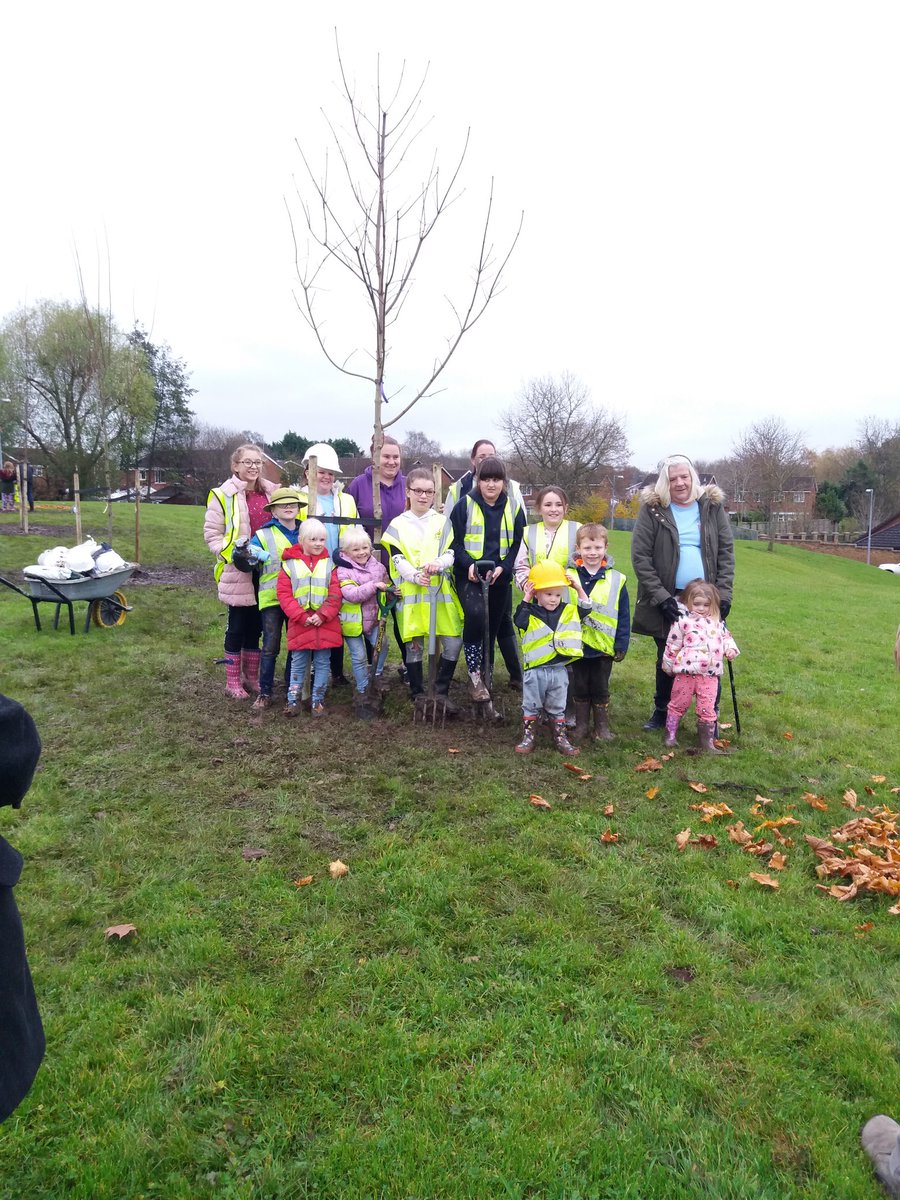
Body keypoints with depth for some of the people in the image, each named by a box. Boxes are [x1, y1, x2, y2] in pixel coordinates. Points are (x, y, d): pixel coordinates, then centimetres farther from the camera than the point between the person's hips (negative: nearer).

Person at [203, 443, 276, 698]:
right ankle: (233, 682, 16)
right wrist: (231, 555, -17)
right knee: (237, 626, 4)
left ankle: (252, 676, 26)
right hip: (238, 572, -4)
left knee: (255, 625, 13)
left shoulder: (271, 492, 8)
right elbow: (211, 533, -5)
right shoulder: (223, 495, -6)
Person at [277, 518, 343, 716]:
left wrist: (322, 615, -15)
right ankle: (293, 699, 20)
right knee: (298, 663, 9)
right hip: (299, 624, -1)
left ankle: (318, 700, 19)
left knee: (322, 663, 8)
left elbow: (335, 594, -4)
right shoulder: (290, 564, -1)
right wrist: (302, 617, -13)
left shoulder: (330, 564, 2)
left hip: (325, 624, 1)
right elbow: (284, 594, -5)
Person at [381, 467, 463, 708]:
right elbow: (397, 560, -4)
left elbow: (451, 552, 1)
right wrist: (416, 576, -23)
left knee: (453, 643, -5)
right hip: (410, 593, -1)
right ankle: (418, 695, 17)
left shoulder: (443, 522, 10)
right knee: (414, 646, 3)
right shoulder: (397, 525, 5)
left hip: (441, 591, 2)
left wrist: (438, 563, -22)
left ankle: (441, 692, 10)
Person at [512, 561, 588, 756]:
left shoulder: (568, 611, 5)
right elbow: (519, 621, -27)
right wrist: (526, 599, -27)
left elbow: (586, 609, 5)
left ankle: (560, 738, 25)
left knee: (557, 708, 16)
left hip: (559, 670, 3)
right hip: (535, 670, -3)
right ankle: (528, 737, 20)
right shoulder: (531, 613, -9)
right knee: (531, 706, 10)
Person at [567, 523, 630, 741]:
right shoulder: (569, 576, -4)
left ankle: (602, 726, 25)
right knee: (580, 687, 13)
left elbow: (623, 617, -1)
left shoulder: (616, 579, -3)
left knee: (600, 688, 12)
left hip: (604, 646, 0)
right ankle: (581, 725, 26)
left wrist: (621, 646, -3)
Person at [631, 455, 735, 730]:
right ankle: (661, 711, 30)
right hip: (668, 600, -1)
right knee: (666, 658, 11)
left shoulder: (713, 506, 3)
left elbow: (726, 551, 4)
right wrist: (661, 596, -13)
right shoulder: (652, 509, -5)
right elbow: (640, 557, -7)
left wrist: (724, 593, -5)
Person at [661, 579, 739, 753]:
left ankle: (707, 742, 17)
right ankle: (670, 735, 24)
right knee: (679, 703, 11)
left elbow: (725, 636, 20)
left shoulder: (717, 621, 9)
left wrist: (730, 648, -1)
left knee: (707, 708, 8)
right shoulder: (682, 620, -7)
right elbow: (673, 646, -1)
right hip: (686, 671, -3)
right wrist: (668, 665, 4)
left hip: (710, 673, 3)